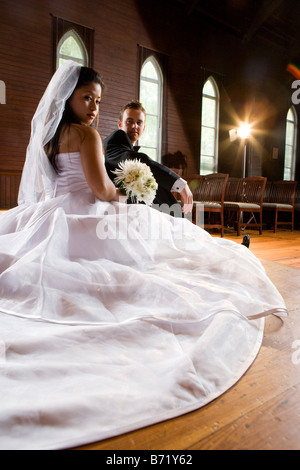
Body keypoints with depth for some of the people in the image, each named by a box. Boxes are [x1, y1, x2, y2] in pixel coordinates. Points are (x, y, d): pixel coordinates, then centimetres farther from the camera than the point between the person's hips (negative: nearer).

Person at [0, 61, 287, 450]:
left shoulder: (45, 135, 18)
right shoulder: (86, 133, -8)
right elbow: (101, 189, -18)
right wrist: (120, 195, 6)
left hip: (50, 217, 8)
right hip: (85, 218, -8)